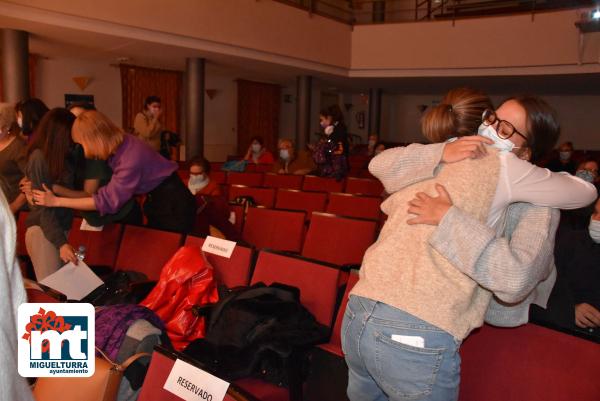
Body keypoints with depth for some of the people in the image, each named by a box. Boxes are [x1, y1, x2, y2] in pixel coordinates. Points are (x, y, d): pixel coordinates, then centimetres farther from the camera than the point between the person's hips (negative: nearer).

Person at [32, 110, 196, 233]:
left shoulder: (131, 159, -31)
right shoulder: (118, 144, -7)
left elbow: (107, 200, -27)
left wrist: (57, 201, -24)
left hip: (173, 205, -8)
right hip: (155, 199, 8)